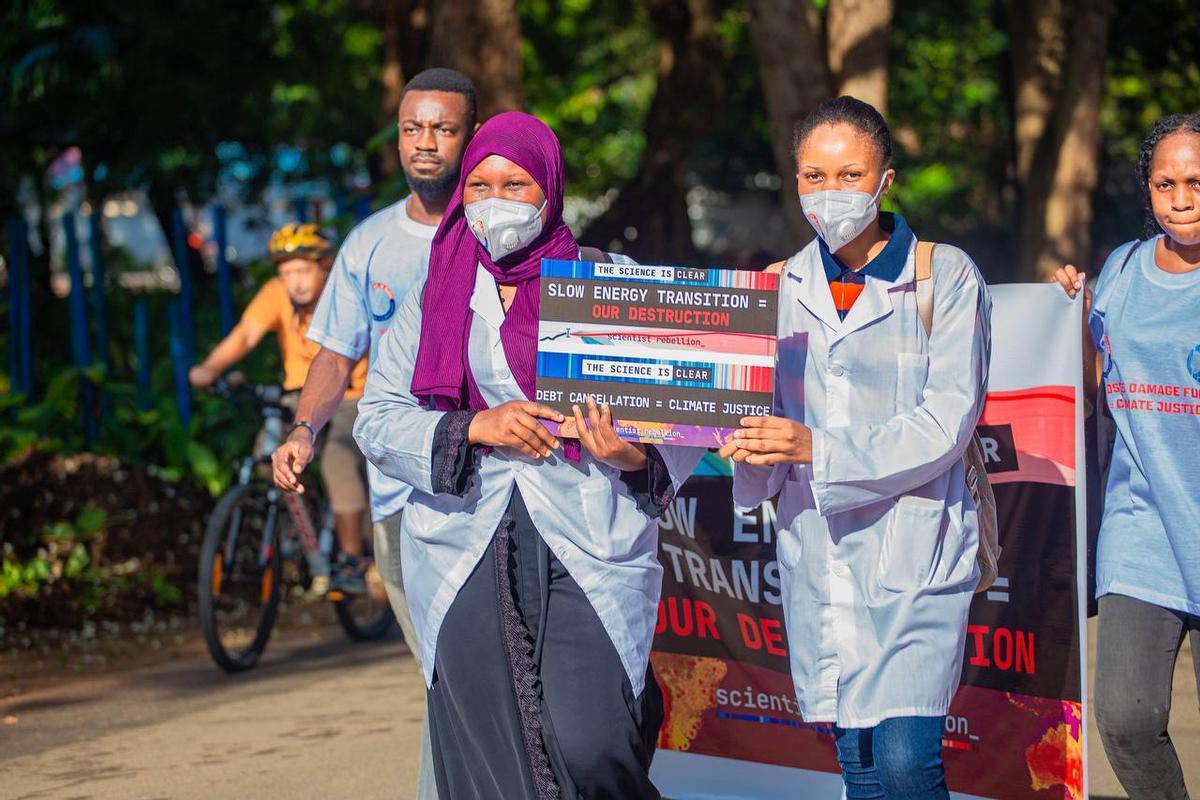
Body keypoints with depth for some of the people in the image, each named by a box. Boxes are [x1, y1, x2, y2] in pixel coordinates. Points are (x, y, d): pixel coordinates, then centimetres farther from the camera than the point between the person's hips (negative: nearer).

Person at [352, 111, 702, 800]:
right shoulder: (436, 300, 13)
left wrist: (636, 457, -17)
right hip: (466, 562, 2)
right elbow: (377, 418, 7)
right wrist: (475, 427, -9)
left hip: (588, 554, -2)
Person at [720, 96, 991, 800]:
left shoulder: (945, 276, -2)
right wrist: (753, 448, -10)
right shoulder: (784, 288, 12)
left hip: (914, 546, -4)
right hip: (816, 551, 5)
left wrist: (819, 449, -20)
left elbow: (947, 420, -11)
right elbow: (769, 410, 15)